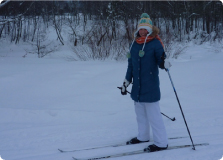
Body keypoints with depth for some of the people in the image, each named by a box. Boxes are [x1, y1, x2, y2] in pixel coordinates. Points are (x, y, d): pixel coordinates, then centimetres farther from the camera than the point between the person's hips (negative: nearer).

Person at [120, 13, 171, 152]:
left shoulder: (155, 43, -8)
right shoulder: (135, 44, 9)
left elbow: (160, 61, -13)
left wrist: (164, 63, -37)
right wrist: (126, 82, 19)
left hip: (150, 87, -7)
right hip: (137, 87, 7)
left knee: (153, 114, -4)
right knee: (140, 113, 18)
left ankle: (161, 142, 9)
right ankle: (143, 136, 36)